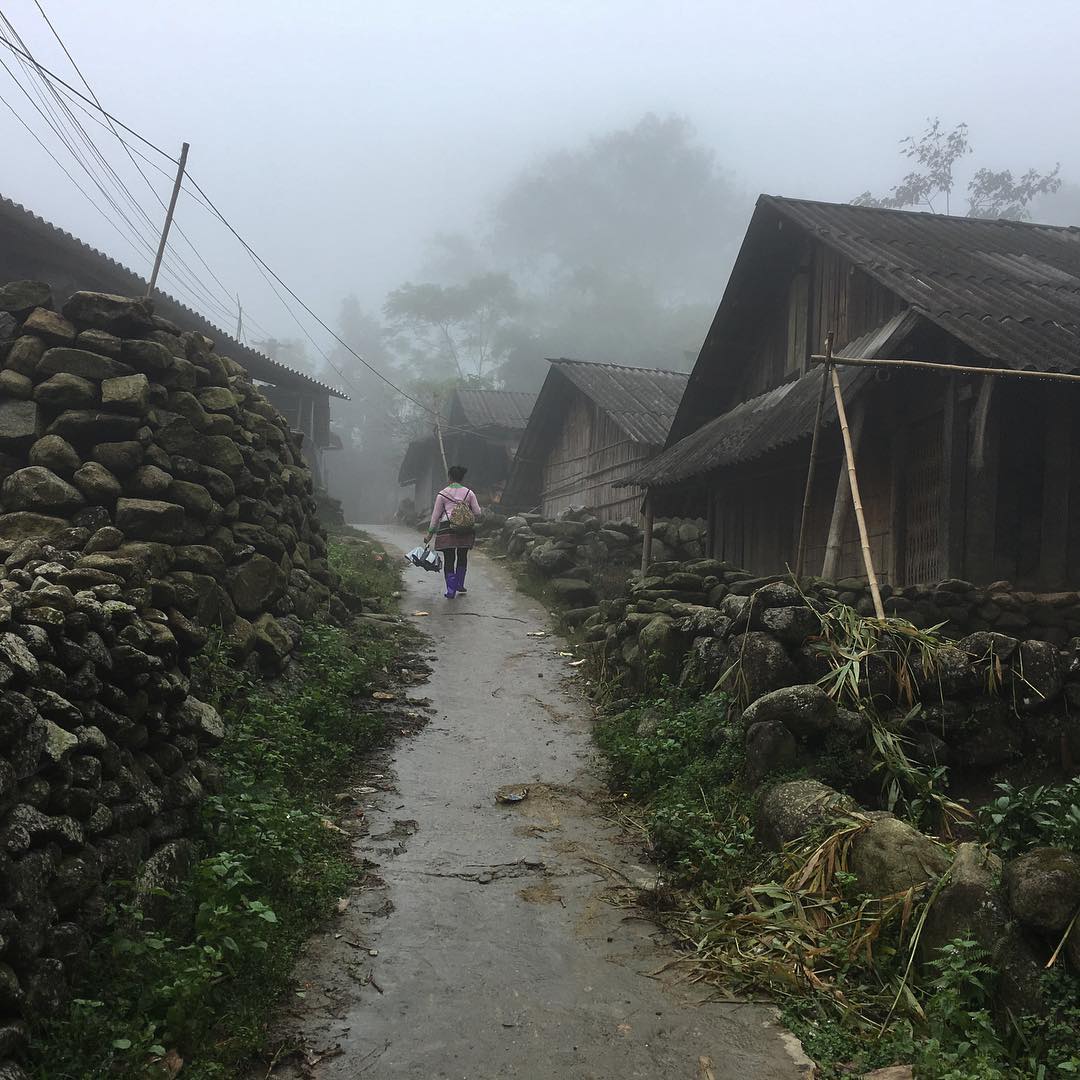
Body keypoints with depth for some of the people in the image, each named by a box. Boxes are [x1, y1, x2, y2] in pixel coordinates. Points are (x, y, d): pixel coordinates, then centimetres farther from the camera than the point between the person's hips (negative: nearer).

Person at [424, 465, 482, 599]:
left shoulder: (442, 494, 4)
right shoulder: (469, 493, 7)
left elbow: (435, 515, 3)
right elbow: (477, 513, 7)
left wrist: (430, 533, 8)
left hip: (446, 528, -1)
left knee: (449, 559, 2)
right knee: (462, 556, 20)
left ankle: (451, 591, -2)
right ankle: (459, 584, 22)